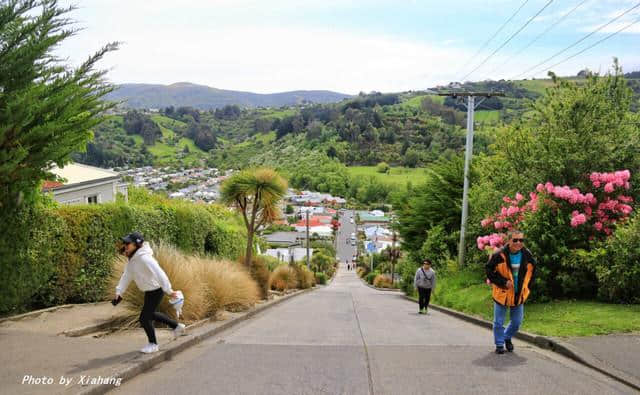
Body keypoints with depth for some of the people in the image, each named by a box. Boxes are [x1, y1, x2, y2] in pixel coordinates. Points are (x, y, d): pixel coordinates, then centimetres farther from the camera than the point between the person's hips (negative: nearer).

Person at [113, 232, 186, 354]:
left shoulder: (144, 258, -28)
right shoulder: (132, 259, 1)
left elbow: (159, 273, -33)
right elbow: (127, 276, 6)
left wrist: (168, 291, -36)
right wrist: (119, 292, -3)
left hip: (156, 290, -10)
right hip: (149, 290, 10)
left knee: (144, 318, -5)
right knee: (150, 314, 25)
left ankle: (153, 344, 17)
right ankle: (177, 326, 40)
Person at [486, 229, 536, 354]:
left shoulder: (527, 255, -7)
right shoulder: (499, 255, -20)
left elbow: (532, 271, 10)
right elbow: (490, 272, -12)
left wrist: (527, 287, 5)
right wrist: (503, 282, -21)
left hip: (519, 295, 4)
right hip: (502, 294, -4)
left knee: (517, 322, 14)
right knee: (499, 322, 5)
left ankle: (507, 337, 41)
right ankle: (499, 344, 25)